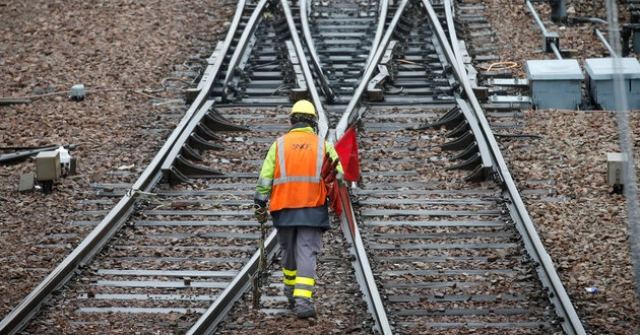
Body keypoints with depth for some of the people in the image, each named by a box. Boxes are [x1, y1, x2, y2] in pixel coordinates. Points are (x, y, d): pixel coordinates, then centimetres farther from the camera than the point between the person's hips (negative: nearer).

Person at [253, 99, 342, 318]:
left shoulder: (279, 144, 4)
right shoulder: (323, 146, 4)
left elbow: (265, 178, 2)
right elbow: (339, 176, 1)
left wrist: (260, 205, 7)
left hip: (284, 210, 1)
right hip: (313, 210, -1)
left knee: (289, 252, 18)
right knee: (307, 254, -4)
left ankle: (291, 296, 29)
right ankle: (303, 300, -17)